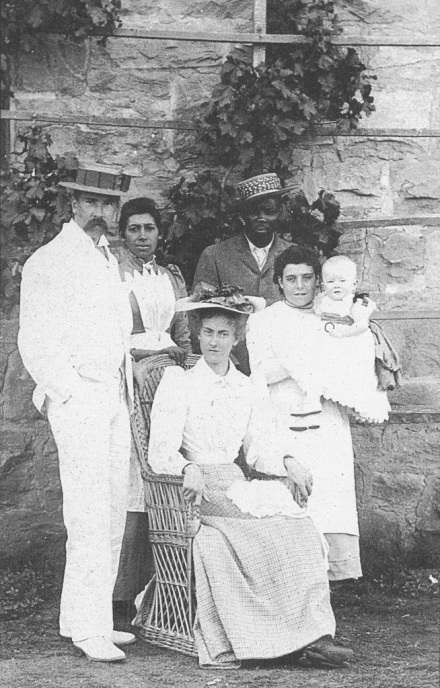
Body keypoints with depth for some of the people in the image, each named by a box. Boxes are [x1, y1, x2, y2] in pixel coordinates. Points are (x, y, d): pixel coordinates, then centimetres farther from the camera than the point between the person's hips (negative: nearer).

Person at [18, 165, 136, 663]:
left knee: (112, 514, 6)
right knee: (89, 514, -12)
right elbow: (35, 345, -9)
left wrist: (127, 381, 14)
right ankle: (89, 628, -11)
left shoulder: (108, 261, 19)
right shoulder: (49, 262, -6)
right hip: (75, 398, -8)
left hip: (114, 398, 8)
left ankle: (82, 617, 13)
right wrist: (73, 393, -14)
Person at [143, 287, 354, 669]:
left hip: (237, 484, 5)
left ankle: (314, 636, -32)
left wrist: (287, 462, -7)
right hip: (198, 487, -5)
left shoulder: (244, 388, 21)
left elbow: (260, 447, 15)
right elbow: (159, 452, -5)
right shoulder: (178, 383, 6)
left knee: (300, 526, -25)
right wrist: (189, 470, -26)